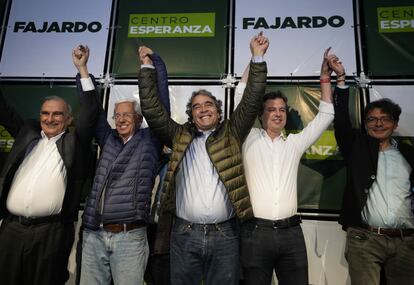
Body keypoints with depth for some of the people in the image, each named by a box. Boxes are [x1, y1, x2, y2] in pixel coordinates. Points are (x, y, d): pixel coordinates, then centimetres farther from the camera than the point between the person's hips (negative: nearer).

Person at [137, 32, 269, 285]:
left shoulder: (231, 134, 8)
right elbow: (152, 110, 5)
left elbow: (251, 102, 0)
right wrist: (147, 67, 4)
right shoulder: (180, 137, 9)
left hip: (224, 235, 0)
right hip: (185, 235, 1)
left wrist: (258, 58, -4)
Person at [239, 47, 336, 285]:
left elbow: (325, 116, 15)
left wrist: (325, 77, 14)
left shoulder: (295, 143, 13)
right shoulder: (250, 139, 5)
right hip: (256, 232, -2)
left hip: (291, 232, 3)